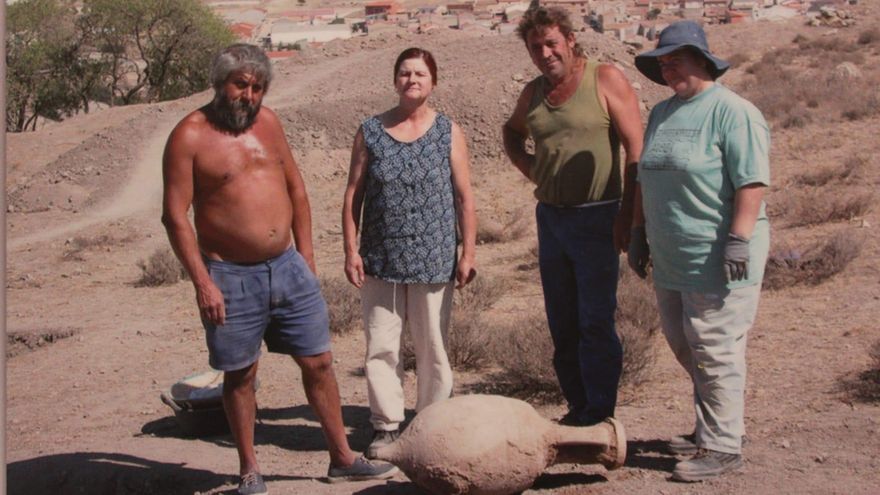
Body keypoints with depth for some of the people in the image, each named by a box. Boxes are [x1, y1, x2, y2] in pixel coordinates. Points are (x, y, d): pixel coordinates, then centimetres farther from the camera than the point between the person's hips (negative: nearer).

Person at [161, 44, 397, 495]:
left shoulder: (266, 121, 8)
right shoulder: (189, 136, -9)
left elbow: (295, 187, 15)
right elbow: (175, 215, -12)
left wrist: (306, 257, 12)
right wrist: (201, 282, -16)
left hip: (288, 268, 5)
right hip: (231, 277, -5)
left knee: (318, 362, 9)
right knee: (240, 375, 7)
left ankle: (342, 459, 22)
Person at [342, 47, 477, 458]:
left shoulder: (448, 133, 1)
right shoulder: (370, 132, 3)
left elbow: (464, 198, 2)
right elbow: (353, 195, 4)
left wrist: (468, 254, -2)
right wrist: (351, 250, -2)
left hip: (433, 261, -1)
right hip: (380, 260, 1)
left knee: (433, 347, 7)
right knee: (380, 346, 4)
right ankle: (386, 424, 16)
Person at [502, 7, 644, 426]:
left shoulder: (606, 79, -7)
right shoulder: (533, 93, 11)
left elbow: (637, 150, -13)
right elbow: (512, 131, 33)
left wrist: (628, 214, -18)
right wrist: (526, 166, 14)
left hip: (596, 219, -6)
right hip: (550, 217, 7)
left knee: (595, 323, -6)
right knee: (562, 325, 11)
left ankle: (599, 415, 2)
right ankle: (577, 408, 22)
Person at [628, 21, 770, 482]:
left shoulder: (732, 112, -11)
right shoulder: (661, 113, 14)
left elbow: (752, 181, -18)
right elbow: (646, 179, 22)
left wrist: (739, 240, -23)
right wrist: (639, 232, 19)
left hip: (717, 261, -9)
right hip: (672, 259, 9)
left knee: (714, 352, -4)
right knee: (684, 347, 16)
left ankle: (722, 446, 6)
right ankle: (710, 427, 31)